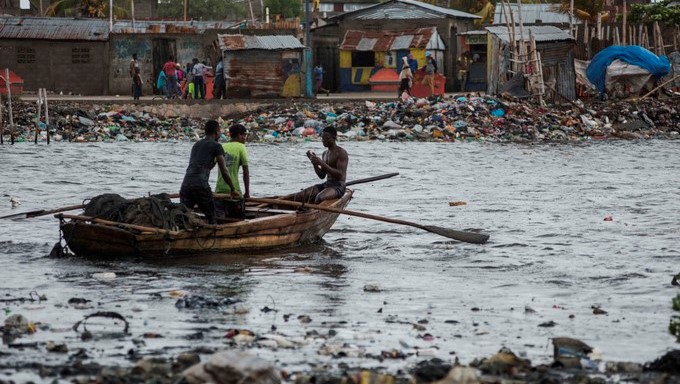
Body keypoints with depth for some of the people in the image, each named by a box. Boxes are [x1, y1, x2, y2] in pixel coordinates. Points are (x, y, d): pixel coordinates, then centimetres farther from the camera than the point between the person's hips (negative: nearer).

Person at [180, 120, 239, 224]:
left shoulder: (196, 144, 26)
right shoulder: (216, 146, 4)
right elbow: (224, 172, 3)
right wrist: (233, 189, 16)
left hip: (186, 183, 6)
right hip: (201, 185, -6)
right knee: (211, 217, 9)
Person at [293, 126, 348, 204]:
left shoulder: (341, 153, -8)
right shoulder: (325, 154, 18)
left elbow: (340, 174, -19)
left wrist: (322, 163, -22)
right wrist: (314, 162, 2)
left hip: (338, 186, -8)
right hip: (326, 185, 8)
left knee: (319, 197, -39)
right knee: (297, 196, -7)